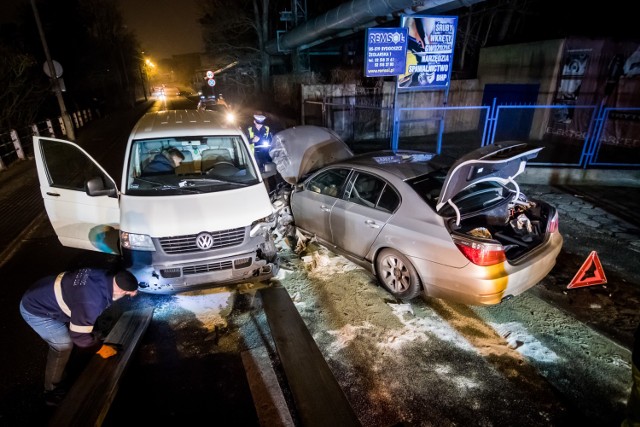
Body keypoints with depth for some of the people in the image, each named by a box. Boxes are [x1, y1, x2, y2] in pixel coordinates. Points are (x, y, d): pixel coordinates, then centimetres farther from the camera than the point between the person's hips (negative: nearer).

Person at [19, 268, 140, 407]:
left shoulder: (103, 276, -16)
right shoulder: (91, 302, -39)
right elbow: (79, 335, -23)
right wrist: (99, 348, -8)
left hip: (41, 296, 9)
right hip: (34, 309, -8)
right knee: (63, 345, -4)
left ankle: (59, 374, 41)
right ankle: (53, 392, 16)